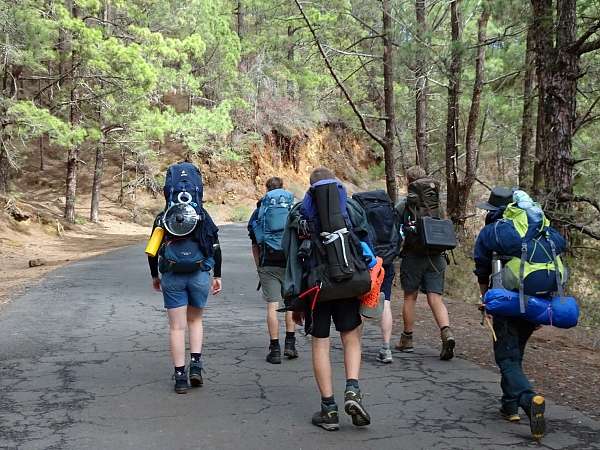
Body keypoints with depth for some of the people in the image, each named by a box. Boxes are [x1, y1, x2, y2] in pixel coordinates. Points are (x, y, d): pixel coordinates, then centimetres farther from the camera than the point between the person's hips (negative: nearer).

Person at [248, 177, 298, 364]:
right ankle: (290, 344, 11)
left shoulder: (259, 211, 8)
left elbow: (255, 245, 10)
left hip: (268, 263, 0)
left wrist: (259, 268, 16)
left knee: (272, 305, 1)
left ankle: (275, 349, 1)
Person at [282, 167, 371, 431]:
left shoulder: (298, 213, 6)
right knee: (351, 338, 14)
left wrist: (293, 299, 6)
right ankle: (352, 390, -6)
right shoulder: (350, 209, 8)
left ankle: (328, 409, 7)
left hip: (314, 286, 0)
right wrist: (367, 284, 8)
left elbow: (291, 255, 3)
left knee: (320, 344, 7)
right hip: (349, 283, 1)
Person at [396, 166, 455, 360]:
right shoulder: (437, 205, 8)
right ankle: (446, 332, -20)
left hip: (414, 255, -3)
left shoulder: (406, 204, -8)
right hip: (436, 256, 4)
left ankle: (407, 339, 20)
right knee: (435, 298, 2)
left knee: (410, 297, 10)